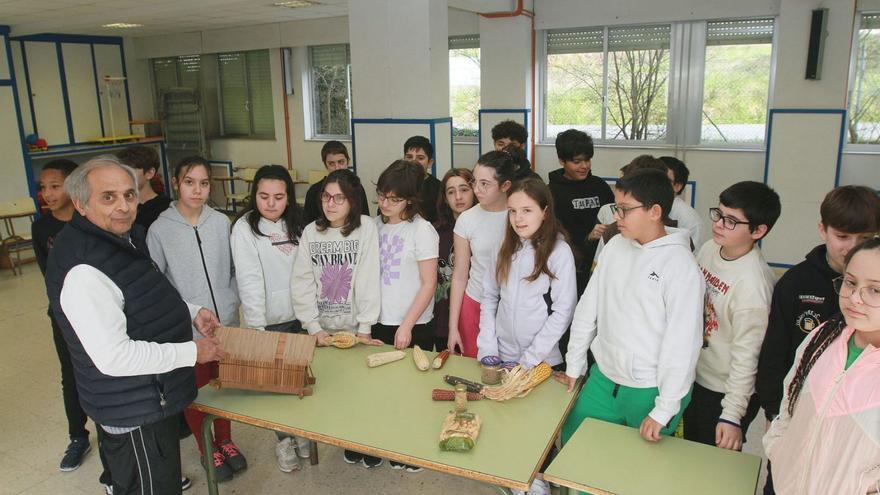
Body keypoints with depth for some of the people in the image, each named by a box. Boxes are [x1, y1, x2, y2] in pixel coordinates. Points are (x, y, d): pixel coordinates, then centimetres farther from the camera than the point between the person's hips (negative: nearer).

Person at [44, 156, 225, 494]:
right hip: (135, 414, -10)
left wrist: (190, 312, 3)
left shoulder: (124, 237, 4)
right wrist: (192, 352, -23)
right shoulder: (83, 273, -29)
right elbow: (114, 357, -31)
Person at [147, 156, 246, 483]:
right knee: (195, 391, 12)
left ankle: (225, 440, 39)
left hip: (226, 322, 3)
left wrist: (231, 301, 0)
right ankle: (208, 450, 33)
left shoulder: (221, 222, -3)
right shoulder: (160, 229, -11)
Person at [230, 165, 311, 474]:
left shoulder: (295, 224, 4)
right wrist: (257, 326, -21)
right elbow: (249, 280, -17)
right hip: (268, 320, -4)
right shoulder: (245, 228, -11)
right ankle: (284, 440, 26)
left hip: (298, 316, 4)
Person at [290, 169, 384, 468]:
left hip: (356, 328, -2)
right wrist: (314, 327, -7)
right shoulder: (311, 232, 0)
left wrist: (365, 328, -14)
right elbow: (301, 283, -1)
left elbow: (369, 279, -12)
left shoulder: (366, 228, -9)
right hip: (323, 330, 3)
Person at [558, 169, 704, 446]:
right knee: (572, 441, 16)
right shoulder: (615, 246, 0)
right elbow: (588, 307, 6)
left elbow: (682, 344, -17)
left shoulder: (682, 265, -17)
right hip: (603, 377, 6)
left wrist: (664, 410, -15)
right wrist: (573, 366, 11)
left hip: (650, 390, -5)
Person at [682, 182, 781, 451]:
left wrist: (732, 414, -19)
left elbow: (746, 355, -23)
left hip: (726, 391, -7)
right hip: (694, 377, 7)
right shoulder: (708, 249, -5)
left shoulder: (753, 282, -27)